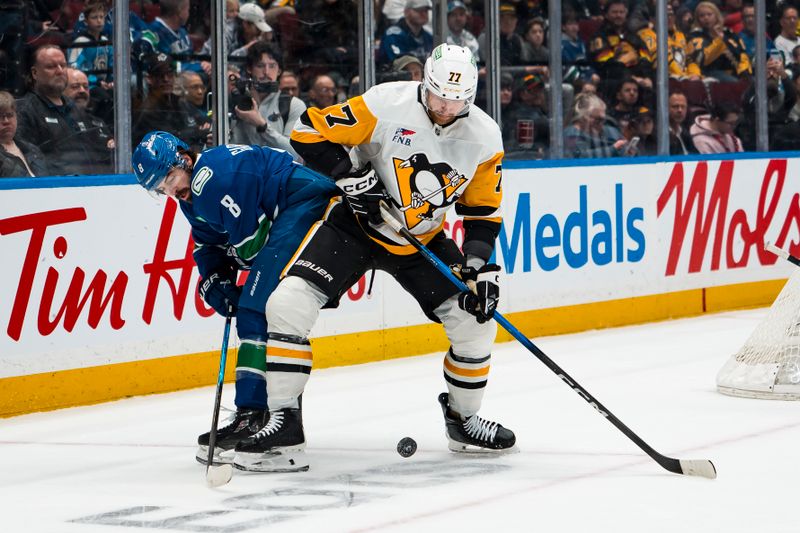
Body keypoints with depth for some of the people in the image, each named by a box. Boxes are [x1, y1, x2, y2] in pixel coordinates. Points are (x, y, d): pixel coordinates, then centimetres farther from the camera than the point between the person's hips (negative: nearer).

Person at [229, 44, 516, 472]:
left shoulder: (483, 137, -10)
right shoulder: (386, 105, -23)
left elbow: (483, 209, 1)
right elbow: (310, 131, -18)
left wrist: (479, 266, -11)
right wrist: (351, 175, -28)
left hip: (422, 242, 3)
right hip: (355, 224, -3)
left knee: (475, 322, -5)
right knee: (287, 304, -21)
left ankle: (462, 419, 21)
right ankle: (284, 423, -13)